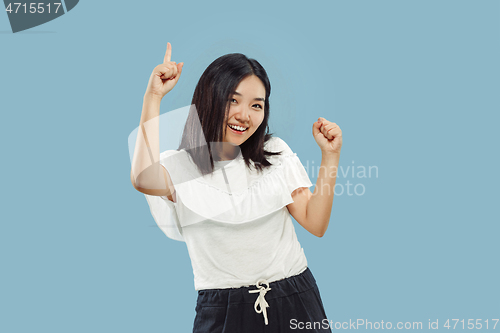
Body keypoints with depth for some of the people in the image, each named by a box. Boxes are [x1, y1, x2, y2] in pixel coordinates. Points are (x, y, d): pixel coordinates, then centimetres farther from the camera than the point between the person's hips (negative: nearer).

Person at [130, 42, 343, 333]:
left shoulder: (276, 153, 5)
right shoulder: (180, 166, -6)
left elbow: (316, 224, 0)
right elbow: (145, 179, -31)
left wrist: (330, 156, -10)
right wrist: (153, 97, -22)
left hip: (295, 300, 3)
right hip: (223, 308, -2)